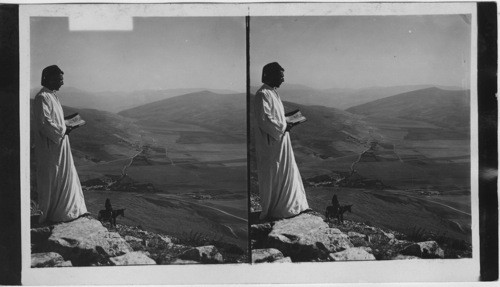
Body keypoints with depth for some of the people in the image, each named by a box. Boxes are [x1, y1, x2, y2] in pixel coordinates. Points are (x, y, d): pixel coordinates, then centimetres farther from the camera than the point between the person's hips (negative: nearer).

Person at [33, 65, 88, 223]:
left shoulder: (52, 96, 13)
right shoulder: (42, 98, -18)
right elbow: (45, 123, -24)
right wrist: (64, 130, -17)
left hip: (59, 145, 10)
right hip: (49, 146, -10)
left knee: (66, 178, 15)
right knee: (50, 180, 0)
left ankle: (66, 209, 25)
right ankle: (50, 215, 11)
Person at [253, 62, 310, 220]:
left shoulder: (272, 93, 13)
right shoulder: (263, 94, -17)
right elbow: (264, 119, -23)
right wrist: (283, 127, -18)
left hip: (280, 140, 10)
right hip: (271, 143, -10)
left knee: (288, 173, 14)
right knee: (271, 176, 0)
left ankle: (290, 205, 23)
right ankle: (270, 211, 10)